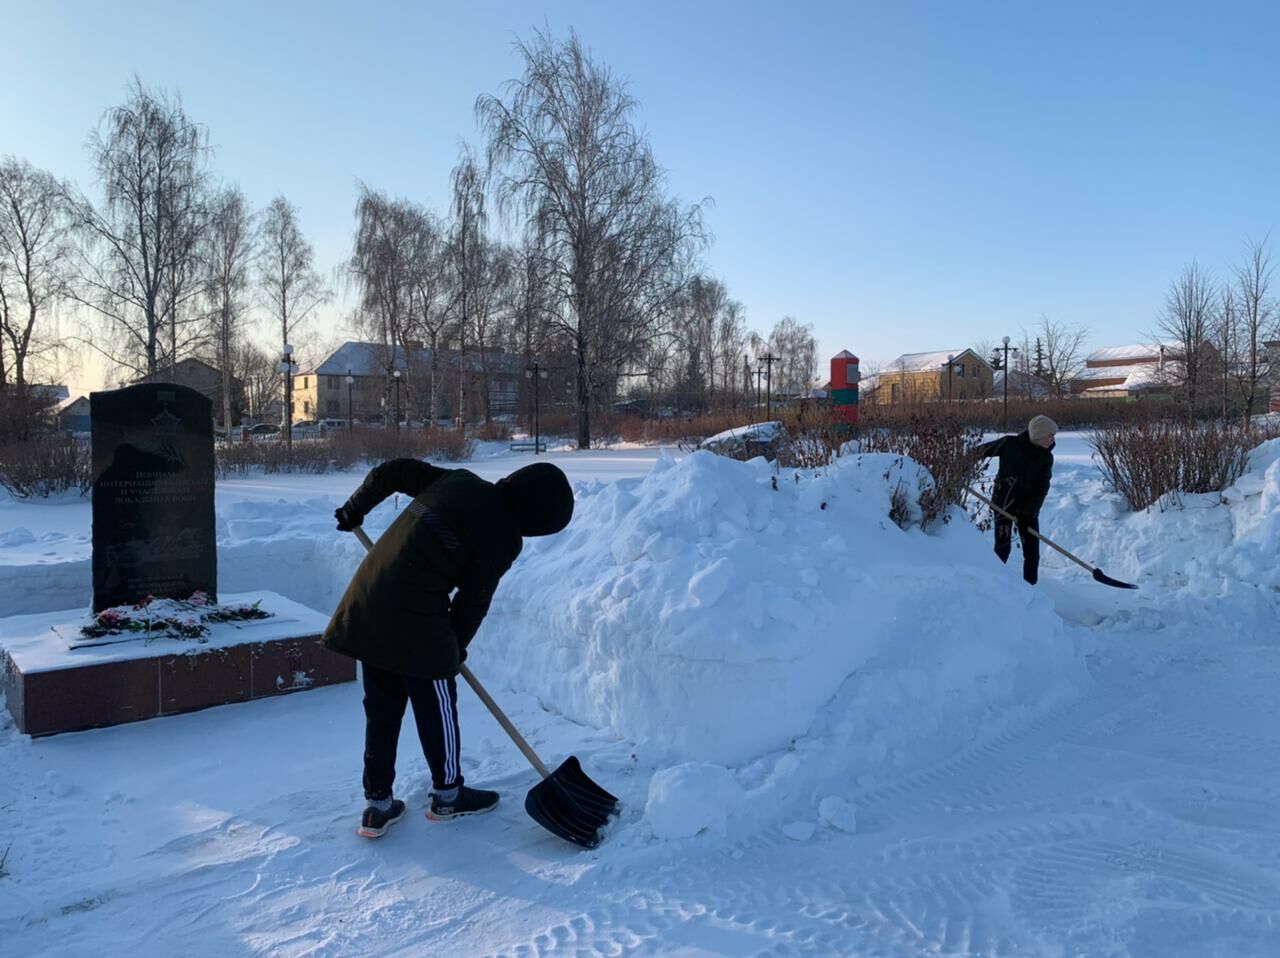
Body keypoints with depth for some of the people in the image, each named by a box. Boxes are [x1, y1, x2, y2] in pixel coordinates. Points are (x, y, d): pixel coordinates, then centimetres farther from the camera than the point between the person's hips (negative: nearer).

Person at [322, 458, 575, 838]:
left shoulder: (459, 480, 8)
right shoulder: (504, 537, -10)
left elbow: (389, 472, 13)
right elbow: (474, 600, -4)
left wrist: (355, 509, 27)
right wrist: (457, 647, 12)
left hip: (368, 603, 8)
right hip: (416, 618, -7)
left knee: (382, 707, 18)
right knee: (437, 707, 13)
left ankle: (377, 804, 28)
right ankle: (447, 795, 32)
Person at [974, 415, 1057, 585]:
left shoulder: (1046, 457, 0)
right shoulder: (1010, 443, -9)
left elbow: (1042, 488, -4)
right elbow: (979, 452, -5)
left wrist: (1030, 511, -15)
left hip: (1028, 507, 4)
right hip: (1004, 502, -4)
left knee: (1032, 549, 3)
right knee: (1003, 547, -4)